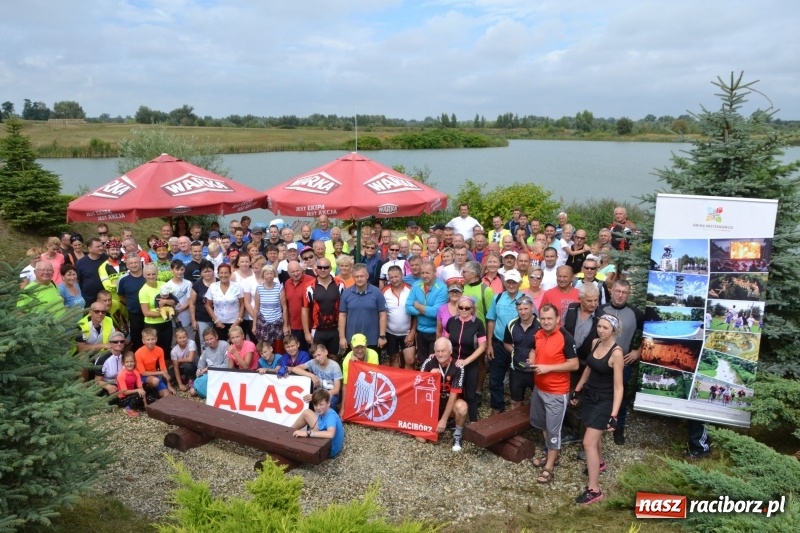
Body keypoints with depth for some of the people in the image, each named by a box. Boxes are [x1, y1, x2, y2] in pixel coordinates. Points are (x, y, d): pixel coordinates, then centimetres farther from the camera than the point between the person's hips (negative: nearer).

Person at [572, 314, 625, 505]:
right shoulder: (595, 343, -1)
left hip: (604, 401, -7)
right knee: (594, 435, 25)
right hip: (590, 395, 8)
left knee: (588, 443, -10)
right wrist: (577, 390, 19)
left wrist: (614, 415, -26)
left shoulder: (616, 353, -22)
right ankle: (599, 463, 51)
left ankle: (594, 490, -2)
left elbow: (618, 387, -22)